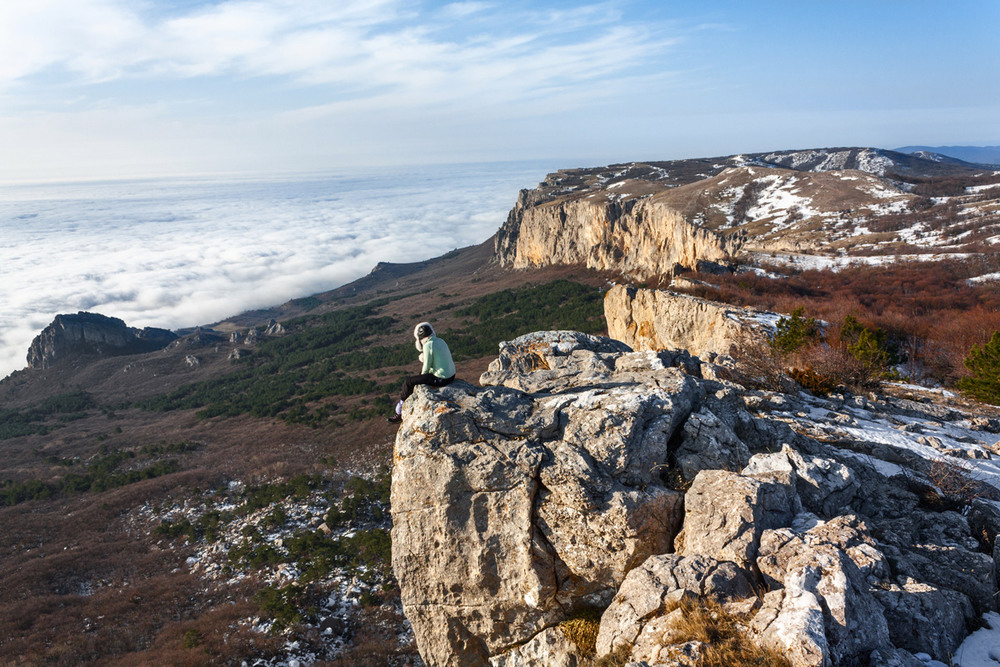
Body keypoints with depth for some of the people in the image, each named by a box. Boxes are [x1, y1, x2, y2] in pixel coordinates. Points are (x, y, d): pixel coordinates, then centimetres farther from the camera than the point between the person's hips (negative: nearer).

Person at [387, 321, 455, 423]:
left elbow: (426, 366, -13)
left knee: (408, 382, 3)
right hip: (450, 375, 9)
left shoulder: (428, 345, -17)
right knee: (422, 373, 32)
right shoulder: (440, 341, 10)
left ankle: (400, 413, 18)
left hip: (441, 379, -9)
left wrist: (423, 376, 7)